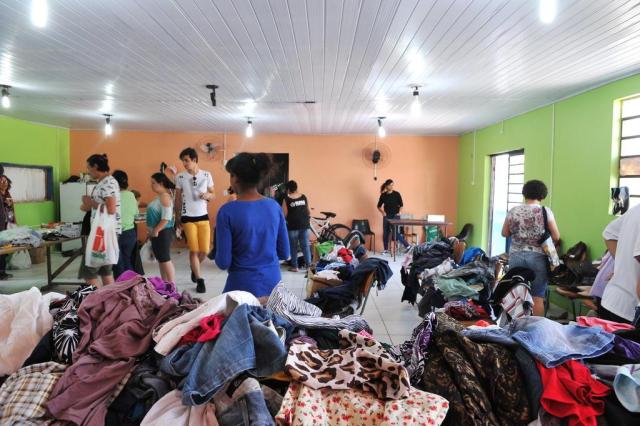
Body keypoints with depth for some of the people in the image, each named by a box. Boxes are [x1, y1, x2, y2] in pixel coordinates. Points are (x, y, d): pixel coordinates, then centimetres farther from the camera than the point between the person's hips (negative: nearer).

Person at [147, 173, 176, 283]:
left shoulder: (165, 196, -16)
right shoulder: (160, 196, 14)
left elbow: (166, 217, -23)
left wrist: (156, 230, -20)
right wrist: (153, 231, 17)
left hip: (162, 232, -10)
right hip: (156, 233, 10)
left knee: (165, 260, -6)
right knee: (160, 260, 14)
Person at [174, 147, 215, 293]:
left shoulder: (207, 175, 0)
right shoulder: (180, 177, -2)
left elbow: (212, 195, 8)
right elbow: (178, 199, 5)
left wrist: (207, 195, -16)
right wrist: (178, 219, 6)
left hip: (203, 217, 1)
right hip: (188, 218, -1)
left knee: (205, 250, 2)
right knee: (194, 250, -1)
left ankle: (194, 269, 33)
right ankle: (200, 280, 11)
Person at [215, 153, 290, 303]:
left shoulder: (227, 211, -14)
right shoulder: (274, 206, -2)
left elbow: (223, 262, -12)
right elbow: (284, 253, 5)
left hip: (243, 288, -4)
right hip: (273, 286, 4)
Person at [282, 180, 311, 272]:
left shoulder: (286, 199, -8)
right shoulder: (304, 197, 3)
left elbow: (284, 215, -8)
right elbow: (309, 212, 9)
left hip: (293, 226, -3)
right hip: (304, 225, 3)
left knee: (293, 247, 9)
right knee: (305, 246, 8)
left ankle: (294, 266, 14)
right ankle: (309, 265, 7)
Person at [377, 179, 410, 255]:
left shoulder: (397, 194, -2)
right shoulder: (383, 195, 3)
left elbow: (401, 205, 4)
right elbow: (379, 206, 13)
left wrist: (399, 212, -7)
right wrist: (383, 212, -1)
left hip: (395, 216, -3)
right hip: (386, 216, 3)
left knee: (396, 232, -13)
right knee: (385, 233, 5)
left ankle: (407, 246, -5)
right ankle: (386, 250, 16)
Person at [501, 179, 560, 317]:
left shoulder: (513, 211, 1)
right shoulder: (546, 211, -5)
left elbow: (505, 233, 9)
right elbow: (556, 237, -3)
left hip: (516, 256, 2)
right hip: (538, 257, -2)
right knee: (537, 297, 5)